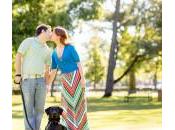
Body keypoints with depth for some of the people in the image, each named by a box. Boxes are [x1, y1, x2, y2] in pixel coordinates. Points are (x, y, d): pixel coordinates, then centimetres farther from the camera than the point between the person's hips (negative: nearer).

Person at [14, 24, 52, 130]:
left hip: (40, 80, 5)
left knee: (39, 109, 4)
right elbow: (18, 56, -6)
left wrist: (46, 85, 11)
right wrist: (18, 74, -13)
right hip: (27, 80, -5)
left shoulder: (47, 50, 15)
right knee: (29, 109, -5)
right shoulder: (29, 41, -2)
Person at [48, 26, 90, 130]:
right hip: (65, 80, 6)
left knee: (78, 102, -4)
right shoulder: (54, 53, 9)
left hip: (76, 77, -6)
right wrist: (48, 85, 8)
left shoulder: (70, 47, -7)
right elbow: (53, 71, 12)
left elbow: (78, 63, -8)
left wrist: (83, 78, -15)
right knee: (67, 104, 5)